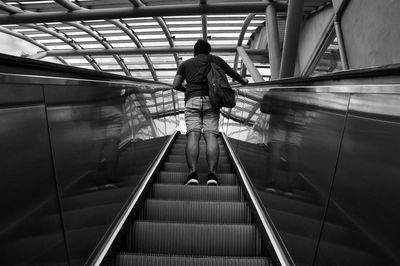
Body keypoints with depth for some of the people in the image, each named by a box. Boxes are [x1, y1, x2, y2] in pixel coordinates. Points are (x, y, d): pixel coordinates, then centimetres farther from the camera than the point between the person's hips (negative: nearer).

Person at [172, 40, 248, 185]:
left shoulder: (185, 64, 24)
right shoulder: (214, 59, 23)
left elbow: (176, 85, 13)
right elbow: (232, 72, 32)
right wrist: (243, 81, 51)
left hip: (192, 100, 1)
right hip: (210, 99, 0)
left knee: (193, 135, -12)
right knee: (211, 136, -10)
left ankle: (193, 174, -26)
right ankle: (212, 174, -22)